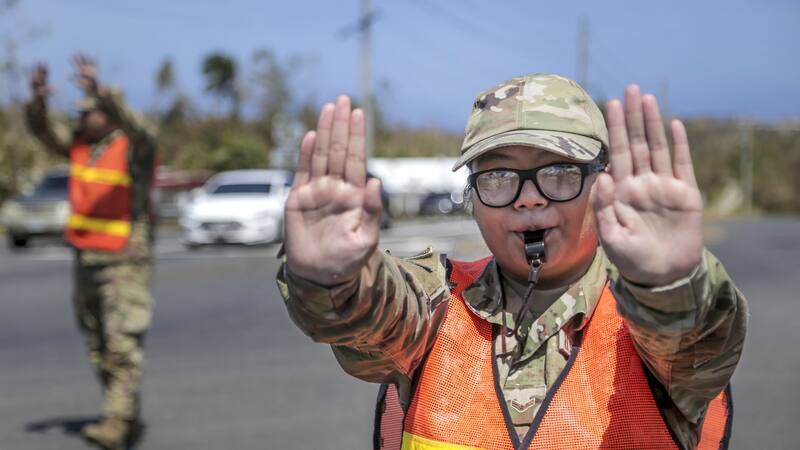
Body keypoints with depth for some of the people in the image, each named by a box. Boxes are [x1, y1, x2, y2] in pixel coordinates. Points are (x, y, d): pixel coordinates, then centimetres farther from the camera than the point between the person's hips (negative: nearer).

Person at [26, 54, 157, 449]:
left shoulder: (134, 148, -10)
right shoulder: (80, 145, 10)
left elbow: (133, 125, -32)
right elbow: (42, 131, 0)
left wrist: (97, 91, -44)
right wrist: (38, 99, -21)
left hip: (125, 262, -8)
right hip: (87, 261, 8)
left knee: (122, 345, -13)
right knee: (99, 348, 10)